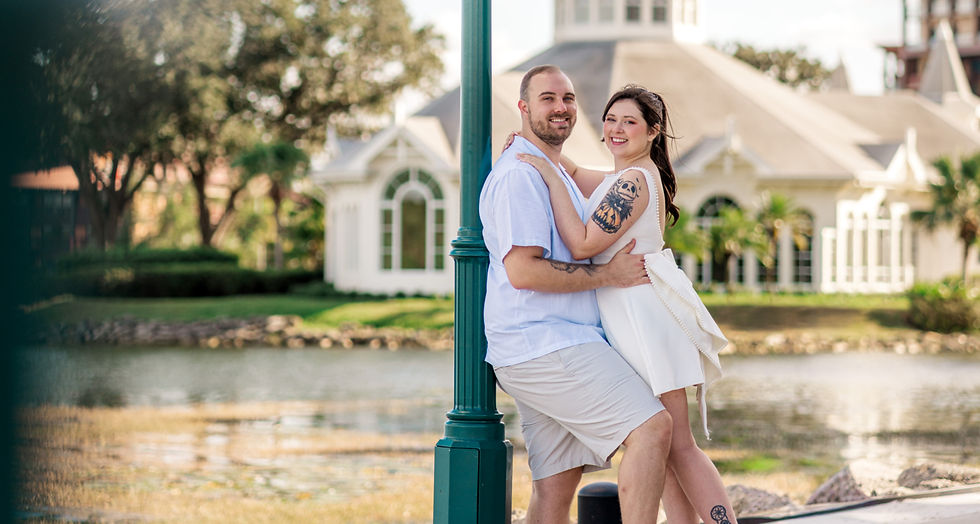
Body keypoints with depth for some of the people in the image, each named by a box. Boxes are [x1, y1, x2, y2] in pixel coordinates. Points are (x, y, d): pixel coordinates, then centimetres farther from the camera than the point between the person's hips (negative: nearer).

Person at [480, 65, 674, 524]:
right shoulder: (519, 174, -11)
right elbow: (523, 271, -20)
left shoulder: (556, 172, 25)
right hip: (546, 344, -10)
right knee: (651, 426, -17)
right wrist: (609, 274, -14)